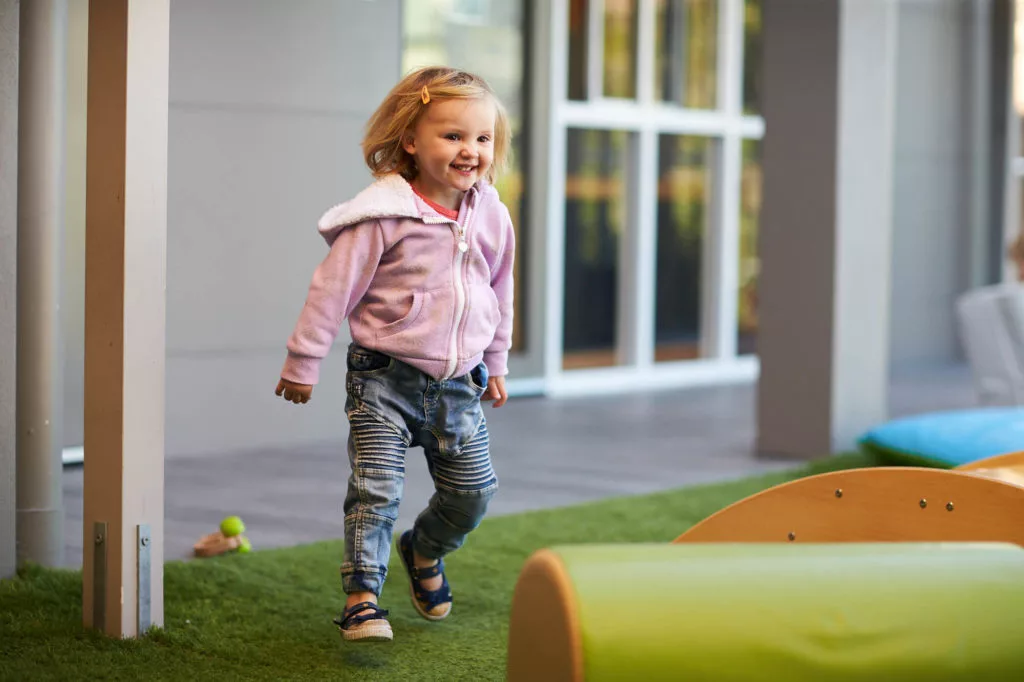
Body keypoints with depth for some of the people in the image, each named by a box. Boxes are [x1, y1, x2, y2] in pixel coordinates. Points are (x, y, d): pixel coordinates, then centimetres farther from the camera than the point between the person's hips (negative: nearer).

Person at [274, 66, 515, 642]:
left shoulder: (491, 216, 2)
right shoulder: (384, 215, -16)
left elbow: (500, 292, 16)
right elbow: (334, 287, -10)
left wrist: (497, 364, 23)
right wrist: (304, 362, -7)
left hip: (458, 383, 5)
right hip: (386, 378, -5)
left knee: (474, 489, 10)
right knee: (376, 488, -12)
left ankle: (425, 552, 39)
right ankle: (363, 598, -3)